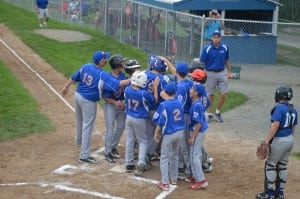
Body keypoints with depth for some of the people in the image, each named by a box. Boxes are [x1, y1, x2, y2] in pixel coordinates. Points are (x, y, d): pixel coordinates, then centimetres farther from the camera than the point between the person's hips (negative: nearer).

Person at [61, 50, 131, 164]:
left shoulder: (85, 67, -3)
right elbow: (117, 84, -31)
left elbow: (73, 78, 8)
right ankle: (84, 155, -1)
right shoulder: (102, 75, -23)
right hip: (89, 101, -8)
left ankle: (79, 141, 54)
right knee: (87, 127, -2)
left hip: (78, 95, 8)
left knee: (79, 120, 29)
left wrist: (66, 88, 22)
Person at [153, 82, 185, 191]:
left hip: (169, 134, -5)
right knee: (174, 156, 23)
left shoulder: (164, 105, -15)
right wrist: (166, 98, 13)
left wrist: (156, 133, 0)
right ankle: (174, 179, 33)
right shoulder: (179, 102, -1)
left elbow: (160, 122, -14)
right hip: (180, 132, 5)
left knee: (164, 158, 5)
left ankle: (165, 183, 4)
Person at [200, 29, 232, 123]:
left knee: (224, 94, -1)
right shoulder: (207, 49, -11)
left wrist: (229, 72, 9)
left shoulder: (224, 48, 0)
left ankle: (218, 112, 20)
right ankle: (209, 114, 20)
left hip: (222, 73, 3)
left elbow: (227, 60, 12)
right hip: (210, 73, -3)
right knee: (210, 95, 6)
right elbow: (202, 62, -9)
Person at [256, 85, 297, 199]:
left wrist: (267, 141, -21)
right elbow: (293, 127, 13)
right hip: (290, 140, 8)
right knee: (283, 166, 15)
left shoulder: (279, 108, -17)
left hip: (279, 141, -8)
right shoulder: (293, 109, 7)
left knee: (271, 165, 4)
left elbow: (275, 126, -24)